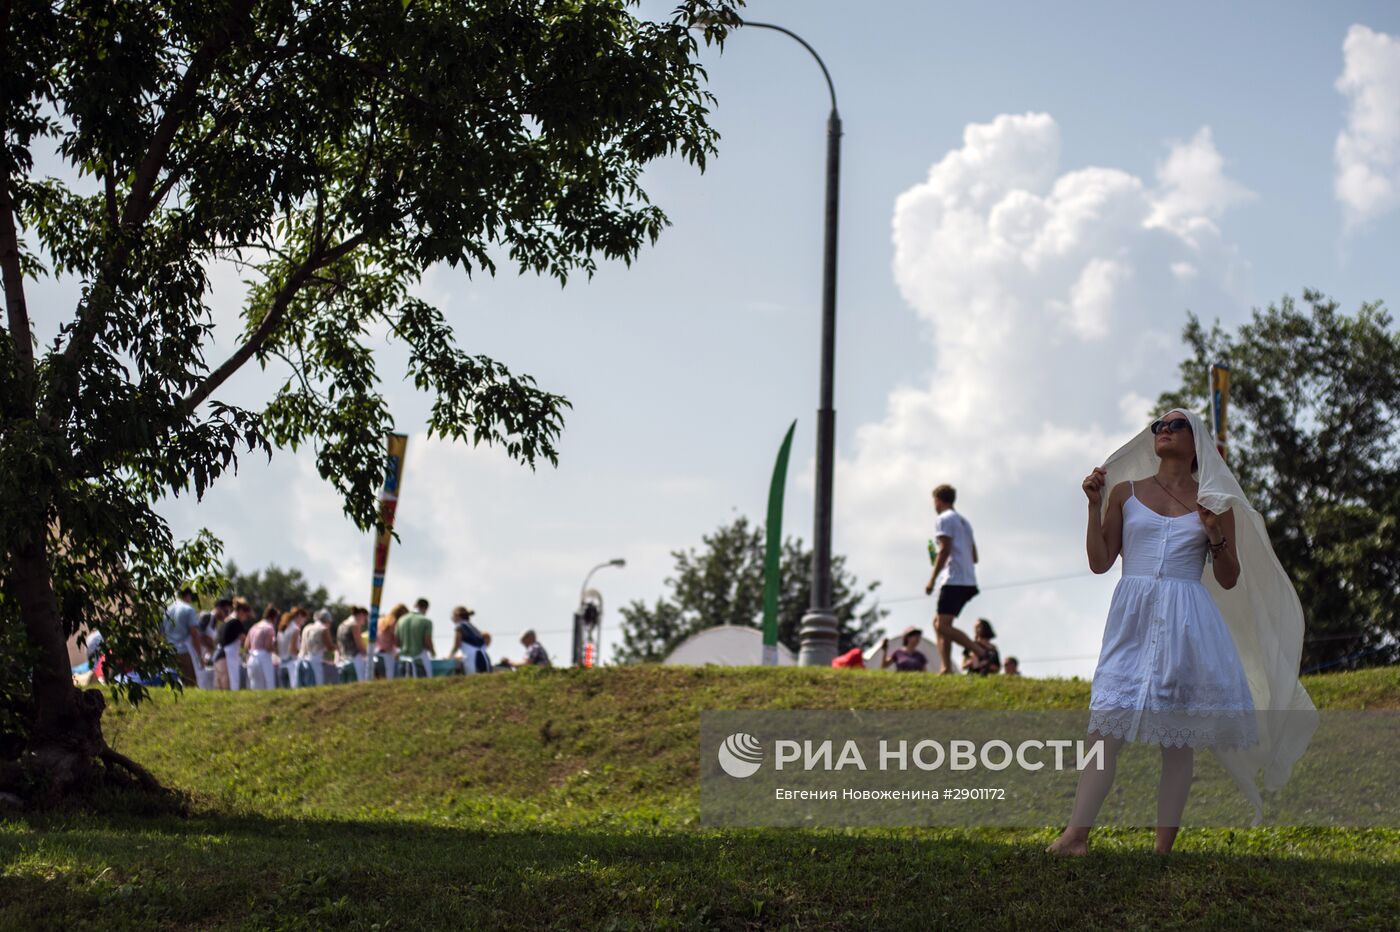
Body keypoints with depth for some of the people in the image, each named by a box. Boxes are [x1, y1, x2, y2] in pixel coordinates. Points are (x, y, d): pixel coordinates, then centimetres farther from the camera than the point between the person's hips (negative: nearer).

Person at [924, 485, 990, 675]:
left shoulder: (944, 519, -3)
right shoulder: (964, 522, 25)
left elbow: (944, 550, -15)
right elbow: (974, 557, 24)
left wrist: (932, 579, -15)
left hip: (953, 580, -10)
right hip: (968, 581, 10)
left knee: (943, 625, -16)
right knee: (938, 622, 13)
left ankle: (982, 653, -28)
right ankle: (946, 668, 2)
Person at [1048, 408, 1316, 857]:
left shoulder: (1213, 502, 12)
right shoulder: (1125, 492, 13)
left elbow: (1229, 580, 13)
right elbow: (1099, 562, 9)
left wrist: (1216, 537, -4)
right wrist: (1094, 505, 1)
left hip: (1187, 620, 0)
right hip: (1133, 616, 0)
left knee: (1178, 735, -2)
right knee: (1106, 726, -10)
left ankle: (1164, 847, -1)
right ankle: (1076, 834, -13)